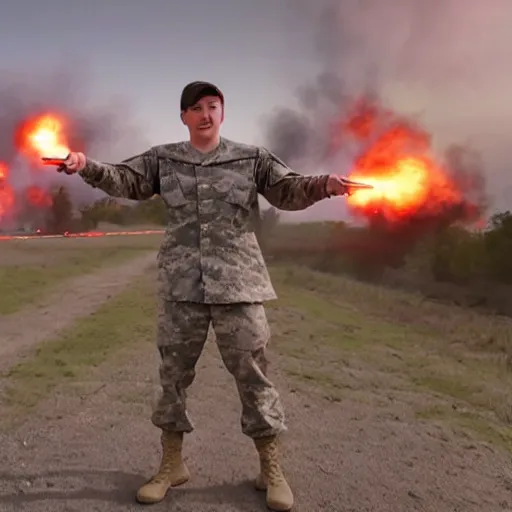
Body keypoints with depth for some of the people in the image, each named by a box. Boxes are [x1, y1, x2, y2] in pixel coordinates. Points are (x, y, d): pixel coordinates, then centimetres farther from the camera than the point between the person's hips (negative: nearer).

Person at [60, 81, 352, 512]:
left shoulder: (251, 158, 6)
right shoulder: (163, 159, 10)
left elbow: (288, 190, 0)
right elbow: (124, 181, 2)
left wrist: (323, 184, -21)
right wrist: (87, 166, -17)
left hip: (238, 283, -1)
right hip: (181, 285, 2)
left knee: (252, 374, 3)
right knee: (173, 372, 10)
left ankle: (271, 470, 19)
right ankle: (172, 464, 29)